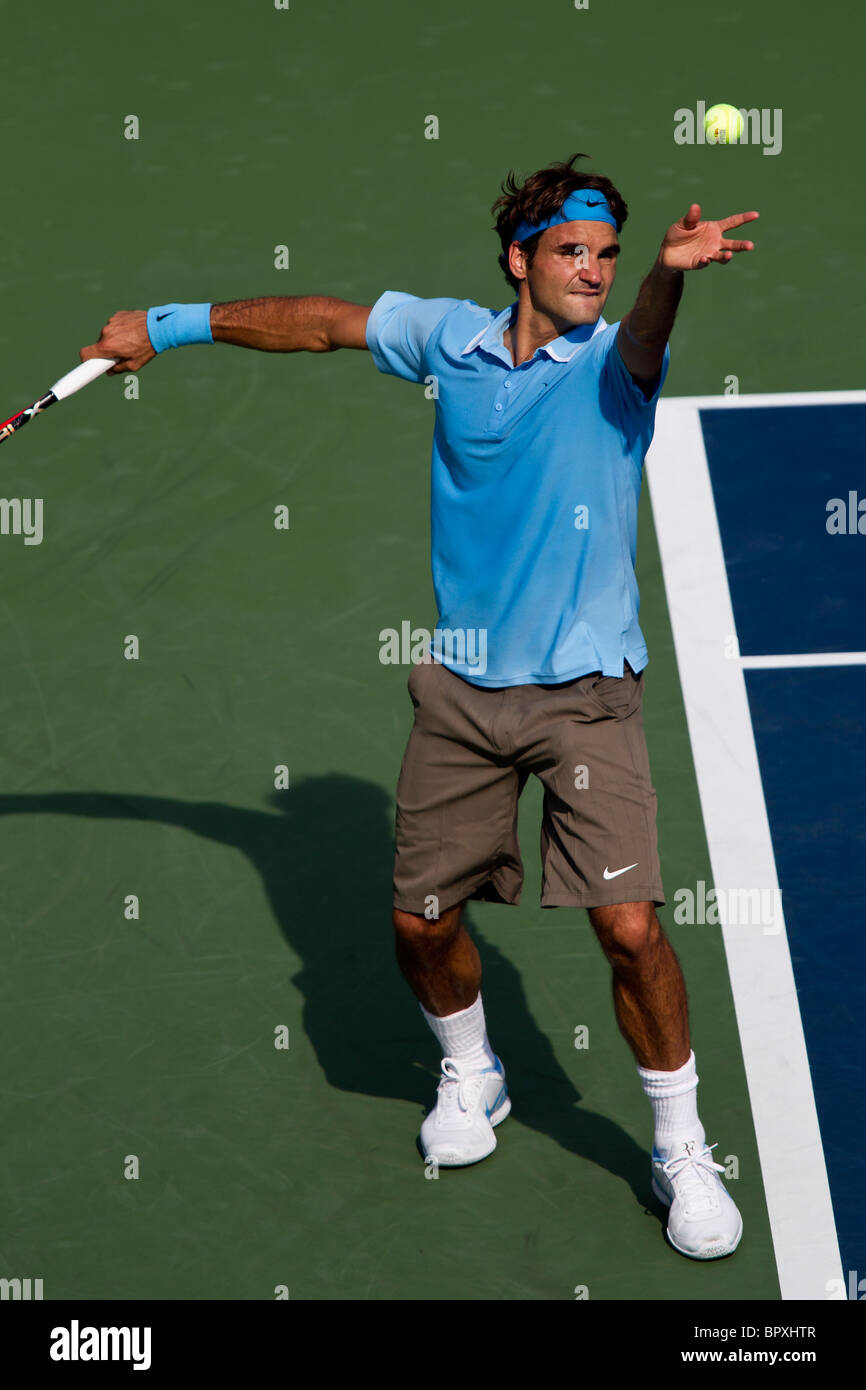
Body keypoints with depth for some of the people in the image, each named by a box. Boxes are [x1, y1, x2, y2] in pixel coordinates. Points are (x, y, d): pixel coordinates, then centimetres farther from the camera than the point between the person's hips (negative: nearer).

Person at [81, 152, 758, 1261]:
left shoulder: (614, 360, -8)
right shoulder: (451, 338, 3)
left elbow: (642, 342, -32)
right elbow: (321, 323, 16)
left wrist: (669, 272, -55)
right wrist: (172, 325, 20)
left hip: (583, 692, -3)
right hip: (459, 689, 4)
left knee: (629, 925, -14)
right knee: (421, 922, 9)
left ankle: (680, 1149, 7)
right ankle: (470, 1077, 41)